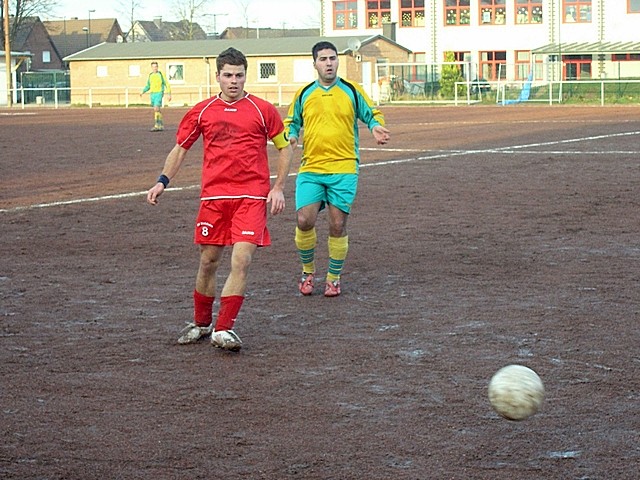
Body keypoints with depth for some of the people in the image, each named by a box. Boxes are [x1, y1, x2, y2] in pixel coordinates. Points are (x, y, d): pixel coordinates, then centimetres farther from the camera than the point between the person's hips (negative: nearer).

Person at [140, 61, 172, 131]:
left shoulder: (161, 75, -3)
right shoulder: (150, 76, 11)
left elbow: (167, 84, -1)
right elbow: (148, 86, 20)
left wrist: (169, 94, -8)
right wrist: (143, 92, 4)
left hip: (159, 94, -6)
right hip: (152, 94, 6)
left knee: (156, 109, -18)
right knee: (157, 110, 10)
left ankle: (156, 126, -18)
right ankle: (161, 125, 19)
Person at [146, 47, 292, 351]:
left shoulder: (262, 110, 2)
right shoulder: (201, 112, 7)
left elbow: (285, 147, 10)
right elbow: (180, 149, 15)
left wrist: (278, 188, 1)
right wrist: (162, 181, 1)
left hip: (251, 197, -2)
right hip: (213, 196, 2)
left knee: (241, 260, -13)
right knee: (208, 262, 9)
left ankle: (223, 329, -10)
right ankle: (201, 323, 27)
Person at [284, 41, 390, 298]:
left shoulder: (352, 91, 4)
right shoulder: (304, 94, 8)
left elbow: (371, 114, 12)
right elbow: (292, 122, 19)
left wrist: (376, 127, -10)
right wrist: (291, 136, -3)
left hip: (343, 170, -1)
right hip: (310, 169, 1)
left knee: (337, 226, 0)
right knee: (304, 221, -11)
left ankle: (333, 278, 17)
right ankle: (308, 271, 13)